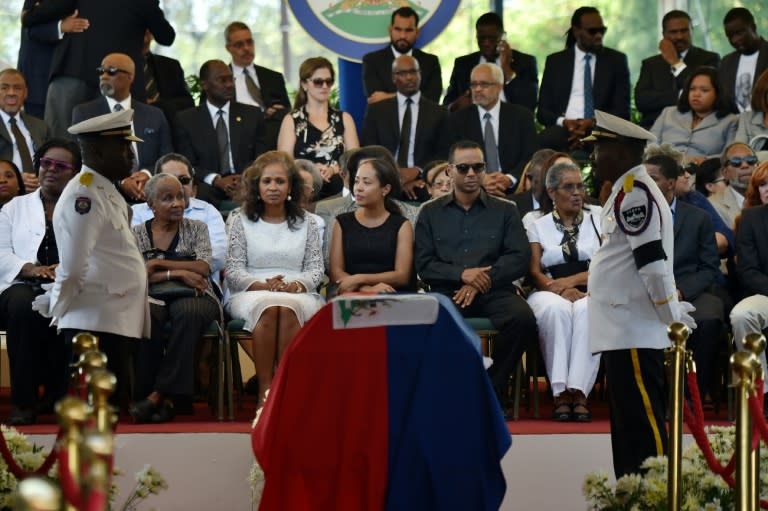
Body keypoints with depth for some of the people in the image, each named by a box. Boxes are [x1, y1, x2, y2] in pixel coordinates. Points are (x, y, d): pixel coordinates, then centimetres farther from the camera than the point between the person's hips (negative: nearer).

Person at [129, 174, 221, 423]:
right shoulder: (137, 233, 12)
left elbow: (204, 268, -1)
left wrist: (158, 264, -5)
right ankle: (166, 401, -33)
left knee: (187, 312, -38)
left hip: (192, 297, 0)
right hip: (153, 298, 0)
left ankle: (158, 395, -36)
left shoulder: (196, 229, 15)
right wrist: (178, 273, -11)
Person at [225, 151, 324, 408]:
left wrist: (293, 285, -11)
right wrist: (262, 285, -13)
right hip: (251, 294, 0)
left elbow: (316, 269, 10)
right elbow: (233, 271, 6)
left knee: (286, 307, -37)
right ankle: (265, 390, -39)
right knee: (268, 307, -37)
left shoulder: (306, 223, 17)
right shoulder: (242, 222, 14)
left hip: (297, 294, 0)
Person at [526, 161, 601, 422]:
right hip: (551, 292, 0)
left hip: (590, 293, 0)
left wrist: (570, 281, -9)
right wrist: (561, 291, -16)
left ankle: (578, 392, -42)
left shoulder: (599, 218, 14)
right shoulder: (538, 225, 15)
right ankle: (560, 393, -39)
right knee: (555, 309, -37)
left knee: (587, 310, -37)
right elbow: (535, 273, 4)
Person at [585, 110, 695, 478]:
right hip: (622, 331, 10)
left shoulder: (635, 193, -14)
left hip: (634, 332, -10)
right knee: (628, 423, 11)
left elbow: (651, 260, -20)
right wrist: (670, 310, 20)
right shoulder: (625, 192, 18)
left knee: (642, 422, -10)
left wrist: (671, 315, -15)